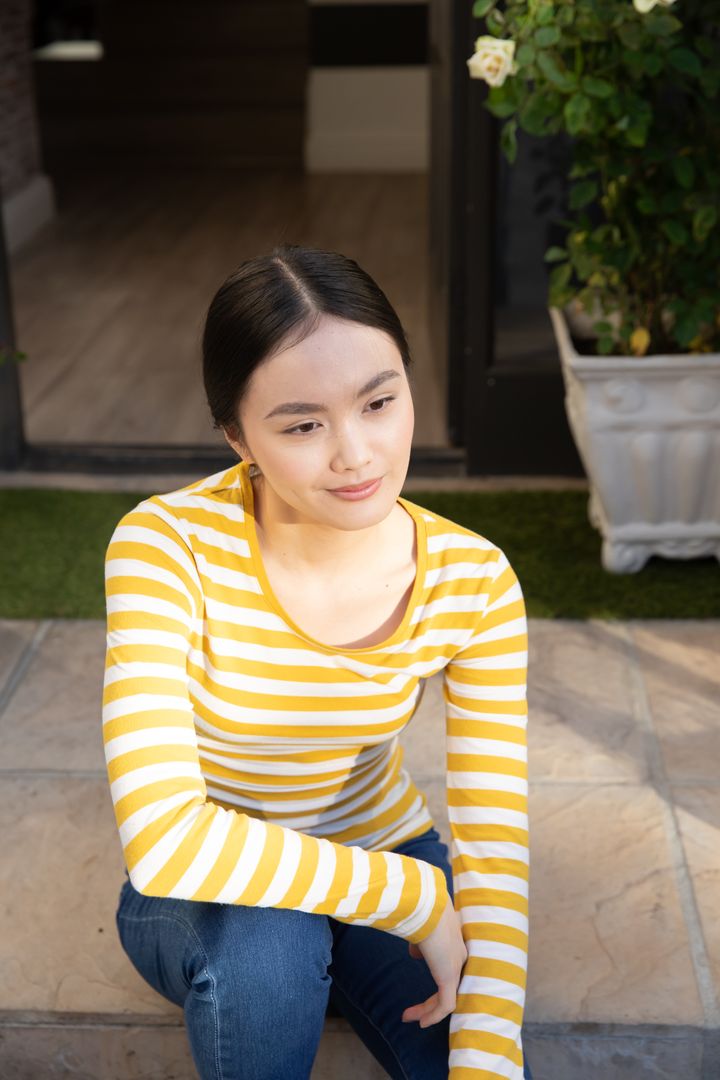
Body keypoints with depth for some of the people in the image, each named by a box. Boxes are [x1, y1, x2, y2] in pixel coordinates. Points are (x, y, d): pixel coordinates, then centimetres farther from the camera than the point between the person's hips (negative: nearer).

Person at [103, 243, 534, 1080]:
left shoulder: (474, 582, -17)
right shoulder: (167, 545, -27)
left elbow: (494, 846, -17)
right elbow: (162, 840, -36)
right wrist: (418, 897, -29)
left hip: (391, 856, 3)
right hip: (207, 900, -3)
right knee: (264, 938, -35)